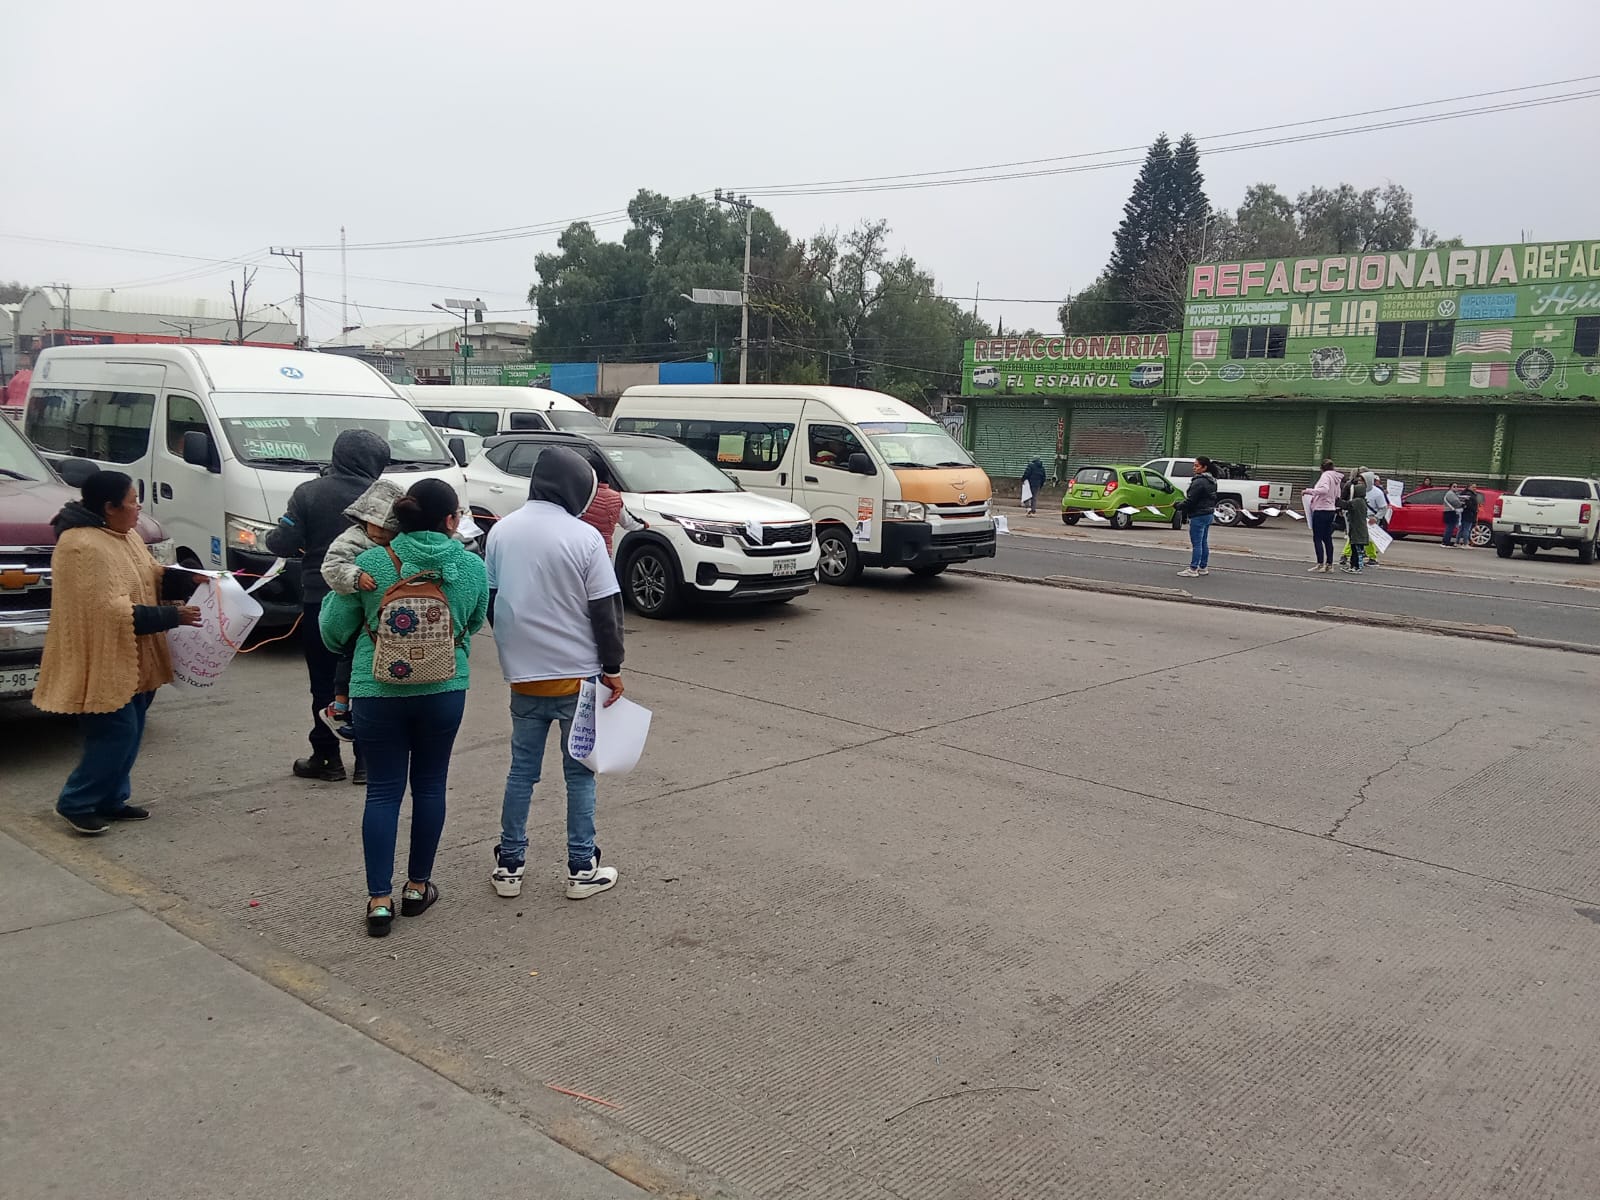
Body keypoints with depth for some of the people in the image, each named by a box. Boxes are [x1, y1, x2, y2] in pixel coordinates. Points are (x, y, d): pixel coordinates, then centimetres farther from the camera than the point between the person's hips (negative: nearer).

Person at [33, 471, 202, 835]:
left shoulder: (126, 535, 8)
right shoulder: (84, 546, -24)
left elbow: (150, 574, 20)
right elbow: (114, 611, -27)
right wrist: (172, 616, -23)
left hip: (133, 660, 10)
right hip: (104, 662, -10)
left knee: (129, 733, 14)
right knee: (116, 733, -7)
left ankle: (112, 800, 25)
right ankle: (75, 803, 9)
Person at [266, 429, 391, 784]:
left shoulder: (309, 493, -7)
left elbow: (284, 544, -10)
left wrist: (271, 537, 11)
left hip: (320, 603, 0)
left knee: (324, 684, 10)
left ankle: (327, 759, 16)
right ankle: (366, 761, 14)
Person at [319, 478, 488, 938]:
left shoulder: (369, 563, -7)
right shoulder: (472, 566, -5)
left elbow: (333, 631, 0)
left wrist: (332, 598, 22)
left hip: (377, 691, 0)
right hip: (444, 690, 1)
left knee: (383, 791, 7)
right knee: (430, 786, 15)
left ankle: (380, 900, 7)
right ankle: (418, 887, 26)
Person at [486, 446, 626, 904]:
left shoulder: (501, 531, 2)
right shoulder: (584, 537, -14)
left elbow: (490, 601, 10)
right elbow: (605, 610, -11)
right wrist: (612, 668, -1)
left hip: (522, 673, 4)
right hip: (576, 673, -4)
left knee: (522, 769, 15)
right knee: (579, 772, 8)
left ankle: (509, 865, 20)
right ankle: (582, 870, 14)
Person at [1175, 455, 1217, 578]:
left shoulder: (1199, 482, -20)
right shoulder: (1211, 481, 11)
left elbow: (1190, 500, -21)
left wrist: (1179, 505, -3)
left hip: (1198, 516, -10)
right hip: (1209, 514, 10)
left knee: (1196, 543, -5)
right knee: (1204, 542, 16)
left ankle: (1193, 569, -2)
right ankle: (1204, 567, 22)